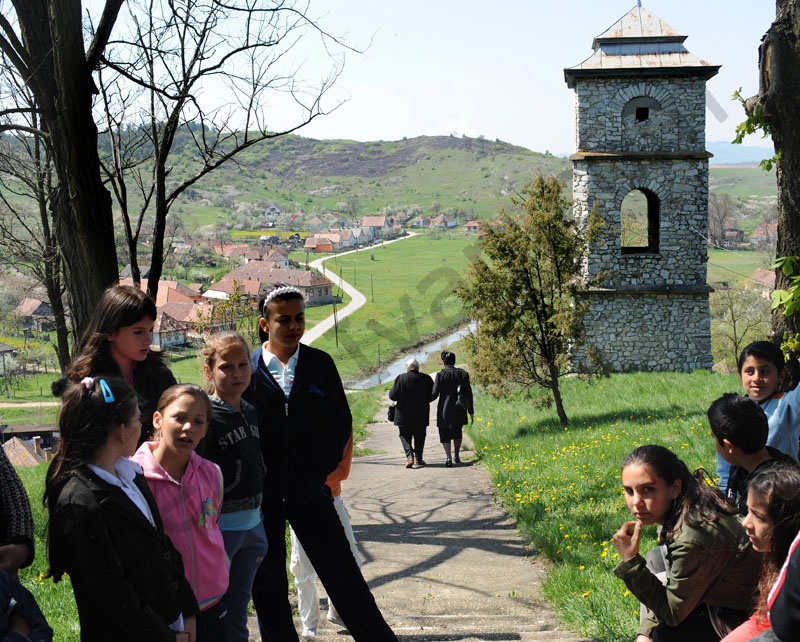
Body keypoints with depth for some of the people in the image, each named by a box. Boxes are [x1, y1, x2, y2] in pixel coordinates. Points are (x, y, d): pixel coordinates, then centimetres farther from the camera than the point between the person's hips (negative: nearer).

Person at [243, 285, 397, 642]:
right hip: (262, 493, 0)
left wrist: (322, 468, 0)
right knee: (267, 584, 9)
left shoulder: (320, 364, 4)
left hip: (309, 490, 1)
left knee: (342, 574, 4)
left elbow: (341, 421, 7)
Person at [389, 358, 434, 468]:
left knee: (405, 436, 6)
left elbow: (393, 396, -10)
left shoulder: (401, 378, -11)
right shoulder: (426, 378, -3)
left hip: (404, 414, -2)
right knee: (419, 437, 15)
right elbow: (433, 394, 5)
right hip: (421, 415, 2)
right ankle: (419, 458, 19)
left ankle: (409, 456, -12)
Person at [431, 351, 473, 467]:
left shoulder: (440, 375, -11)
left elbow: (434, 394, -9)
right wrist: (470, 410, 10)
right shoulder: (463, 374, -1)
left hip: (444, 410, -3)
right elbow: (468, 393, 1)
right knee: (457, 433, 23)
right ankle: (457, 456, 29)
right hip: (459, 410, 3)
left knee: (445, 435, 5)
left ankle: (448, 458, -9)